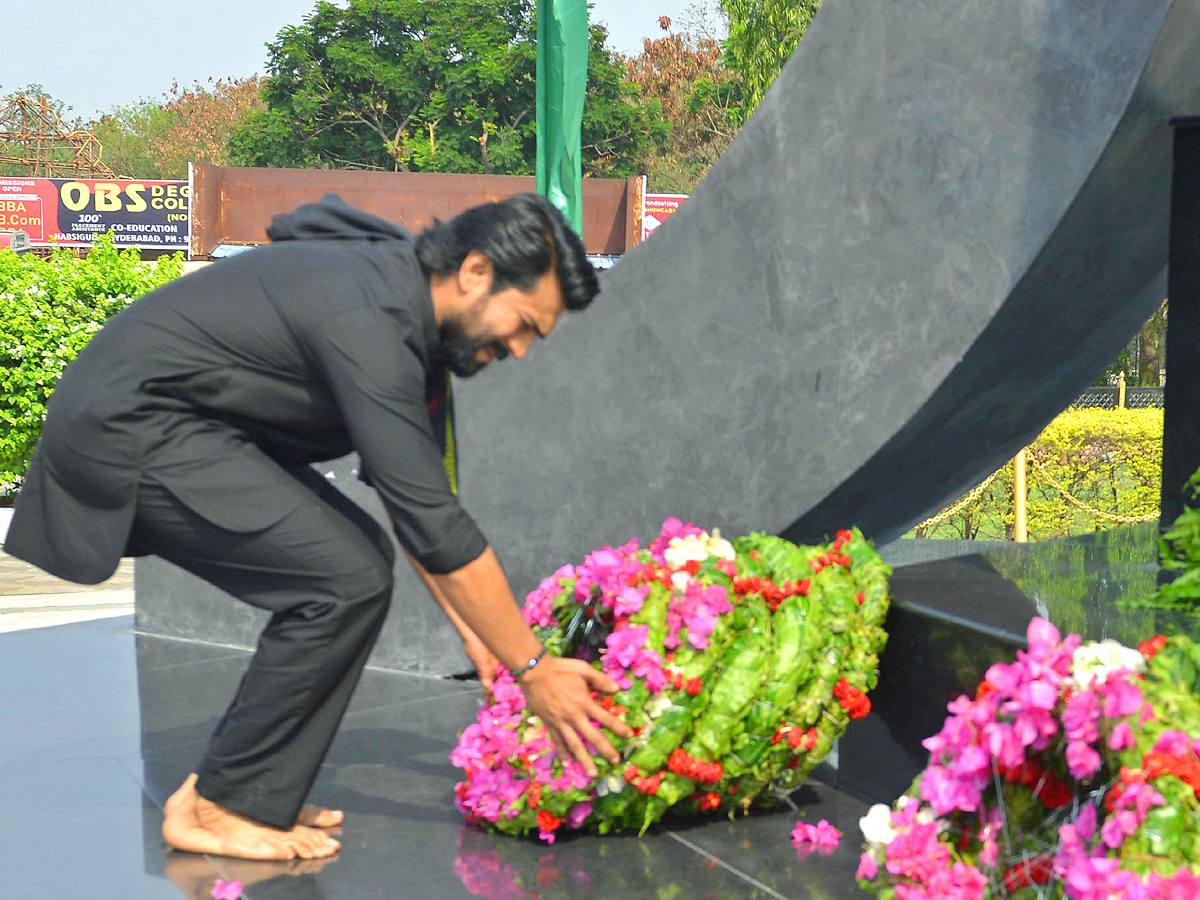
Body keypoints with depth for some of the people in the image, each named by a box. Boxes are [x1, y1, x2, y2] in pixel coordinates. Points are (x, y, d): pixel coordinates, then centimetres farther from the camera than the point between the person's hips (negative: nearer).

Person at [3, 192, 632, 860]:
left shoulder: (408, 307, 6)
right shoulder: (365, 317, -25)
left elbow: (415, 496, 14)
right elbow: (433, 522, -26)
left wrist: (473, 630, 12)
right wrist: (532, 668, -20)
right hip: (128, 434, -10)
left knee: (356, 558, 7)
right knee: (347, 580, -16)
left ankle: (257, 794, 10)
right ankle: (217, 807, -4)